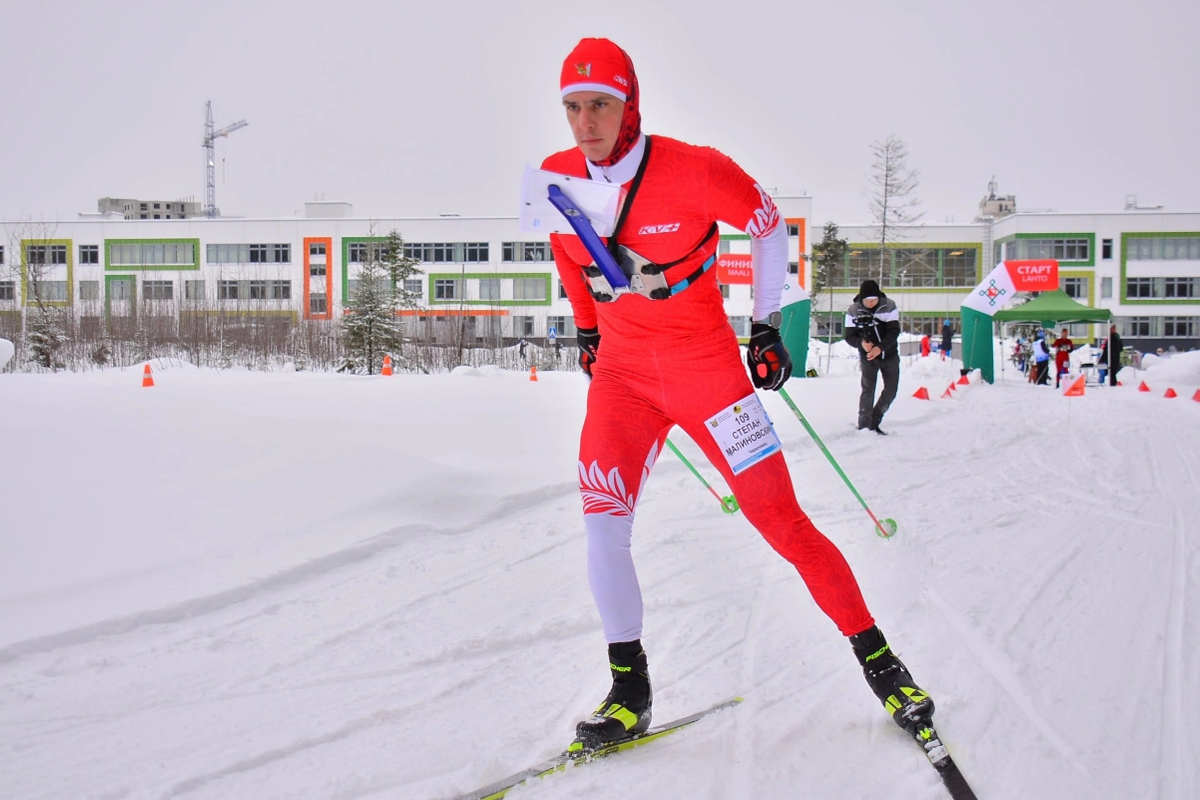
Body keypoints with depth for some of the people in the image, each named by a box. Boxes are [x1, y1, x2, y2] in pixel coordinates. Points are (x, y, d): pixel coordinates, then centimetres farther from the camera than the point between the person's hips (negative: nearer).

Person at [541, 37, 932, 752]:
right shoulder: (557, 182, -6)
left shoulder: (693, 171, -18)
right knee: (603, 518, -13)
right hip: (621, 373, 3)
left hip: (708, 365, -3)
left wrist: (767, 325, 0)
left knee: (779, 516, -4)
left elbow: (768, 223, -1)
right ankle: (630, 690, 2)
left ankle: (875, 656, 12)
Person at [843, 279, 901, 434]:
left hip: (889, 354, 2)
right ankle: (864, 426, -4)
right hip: (868, 357, -2)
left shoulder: (889, 306, -13)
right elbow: (849, 336, -8)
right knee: (868, 389, -12)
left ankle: (875, 422, 22)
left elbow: (894, 331, -16)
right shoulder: (853, 311, -12)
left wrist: (880, 347, -31)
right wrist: (861, 343, -30)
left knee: (891, 389, 3)